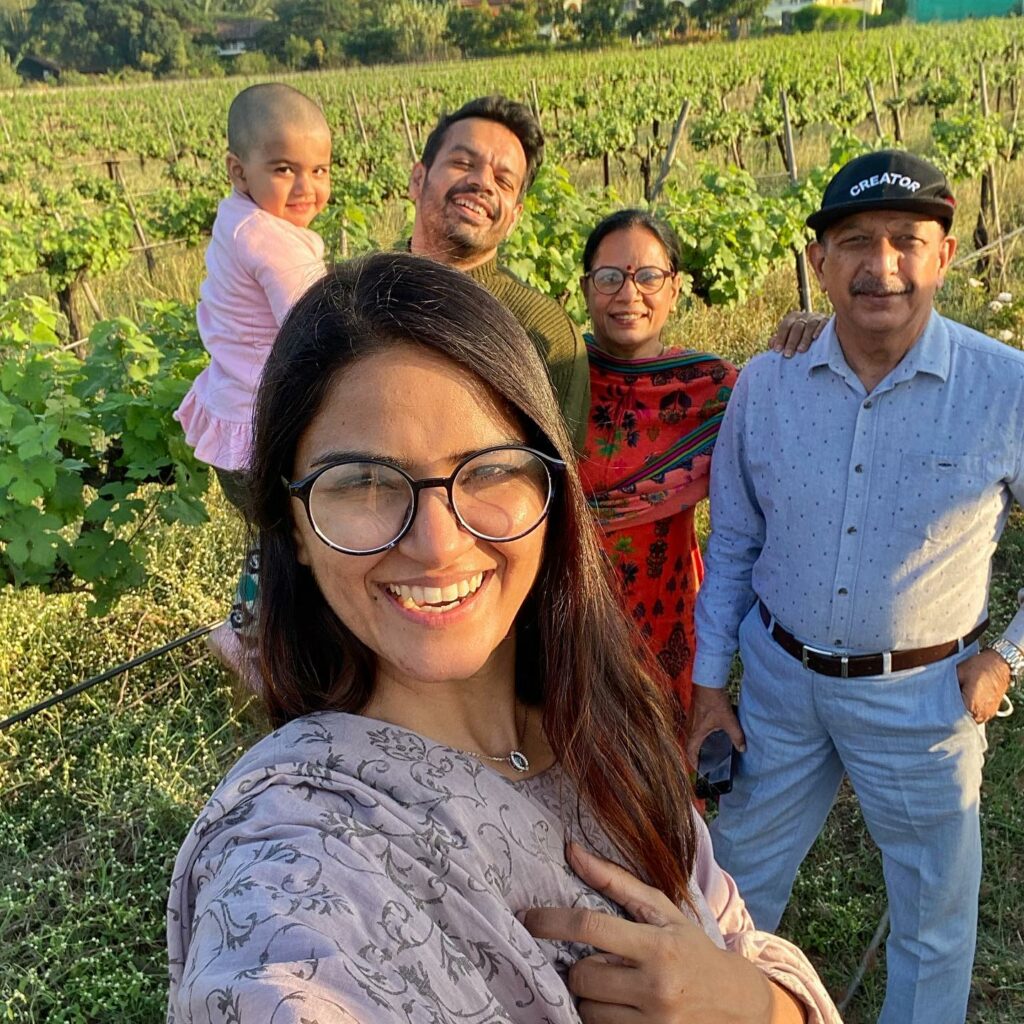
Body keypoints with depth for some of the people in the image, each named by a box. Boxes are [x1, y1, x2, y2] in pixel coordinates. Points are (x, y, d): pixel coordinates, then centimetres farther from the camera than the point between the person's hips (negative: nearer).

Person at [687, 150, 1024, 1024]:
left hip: (923, 695, -2)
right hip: (780, 678, 3)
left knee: (934, 917, 17)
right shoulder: (765, 385, -7)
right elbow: (733, 544, 2)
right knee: (742, 874, 21)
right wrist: (709, 680, 3)